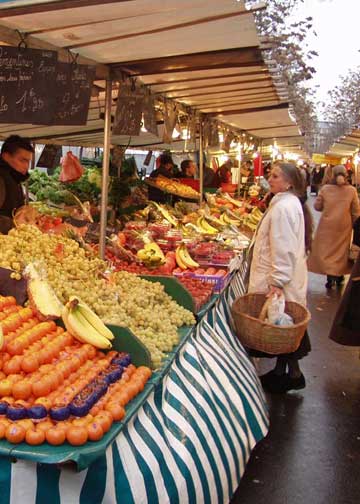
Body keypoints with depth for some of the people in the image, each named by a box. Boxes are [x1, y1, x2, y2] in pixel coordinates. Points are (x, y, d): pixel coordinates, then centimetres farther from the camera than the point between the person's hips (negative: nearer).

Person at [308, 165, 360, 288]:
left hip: (327, 225, -1)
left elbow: (317, 206, -1)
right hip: (344, 226, 1)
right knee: (341, 250, 16)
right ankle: (339, 276, 24)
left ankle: (330, 276, 1)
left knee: (327, 250, 10)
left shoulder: (325, 188, -9)